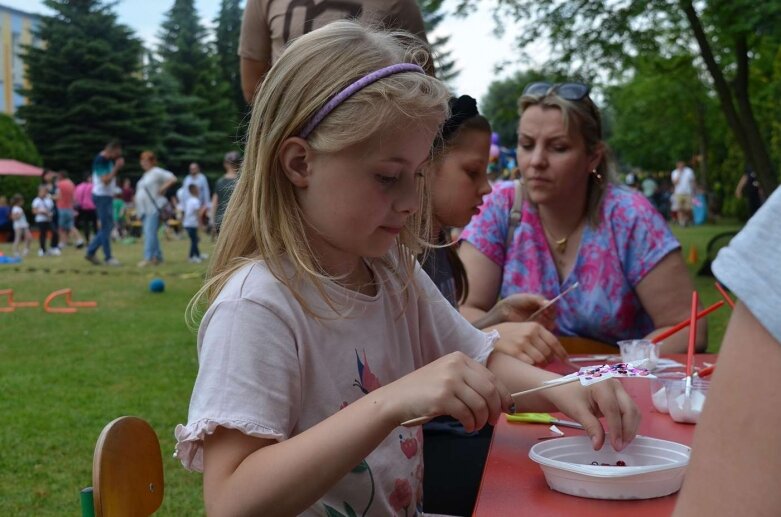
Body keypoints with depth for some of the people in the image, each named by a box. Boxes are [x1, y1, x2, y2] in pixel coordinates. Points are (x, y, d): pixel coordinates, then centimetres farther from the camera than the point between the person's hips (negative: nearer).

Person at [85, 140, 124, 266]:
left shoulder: (109, 160, 11)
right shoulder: (100, 160, -17)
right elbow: (105, 180, -24)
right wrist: (116, 167, -22)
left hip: (108, 196, 9)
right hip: (101, 196, -9)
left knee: (109, 226, 12)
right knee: (106, 227, -4)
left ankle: (91, 252, 18)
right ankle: (108, 258, 2)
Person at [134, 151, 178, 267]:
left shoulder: (157, 172, -5)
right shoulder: (145, 175, 23)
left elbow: (173, 179, -14)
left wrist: (162, 189, -14)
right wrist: (136, 199, 18)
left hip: (154, 208, -10)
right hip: (144, 209, 10)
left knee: (150, 232, -17)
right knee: (147, 233, 7)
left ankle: (148, 258, -23)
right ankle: (157, 256, 14)